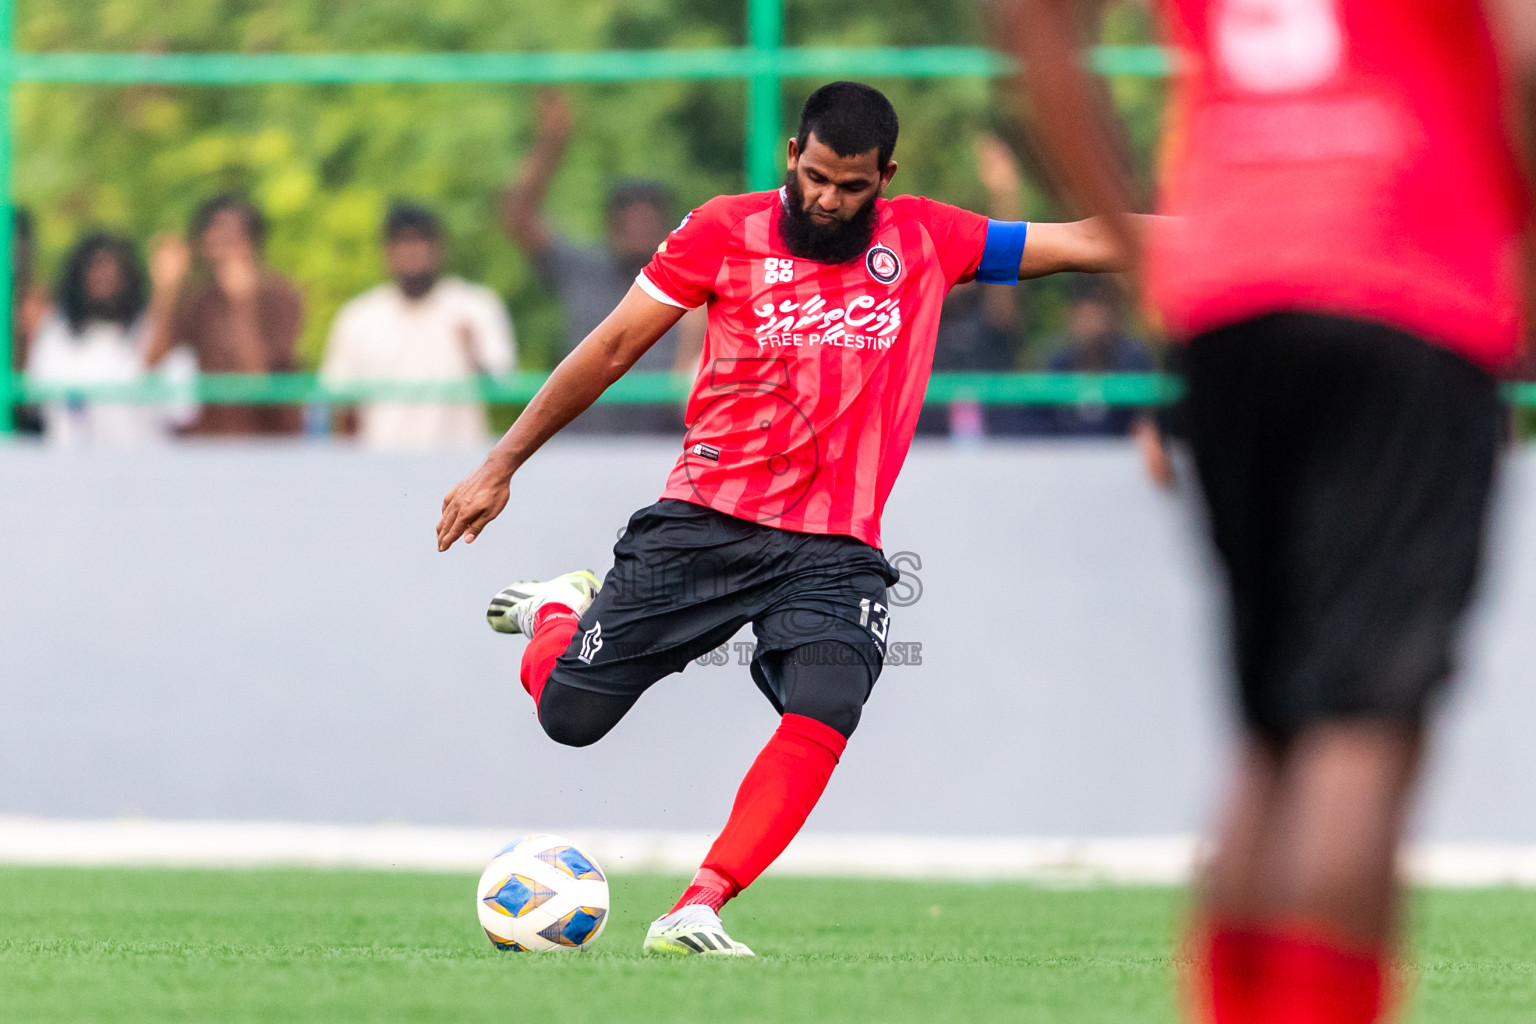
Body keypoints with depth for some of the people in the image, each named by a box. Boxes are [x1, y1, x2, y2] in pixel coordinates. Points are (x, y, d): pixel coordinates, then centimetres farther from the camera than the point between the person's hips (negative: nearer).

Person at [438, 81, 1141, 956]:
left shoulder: (926, 240, 5)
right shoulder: (727, 232, 0)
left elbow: (1081, 244, 7)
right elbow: (611, 350, 5)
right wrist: (502, 465, 6)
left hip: (835, 549, 1)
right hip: (704, 523, -1)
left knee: (826, 713, -26)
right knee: (567, 712, -1)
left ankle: (695, 914, -27)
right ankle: (561, 614, 35)